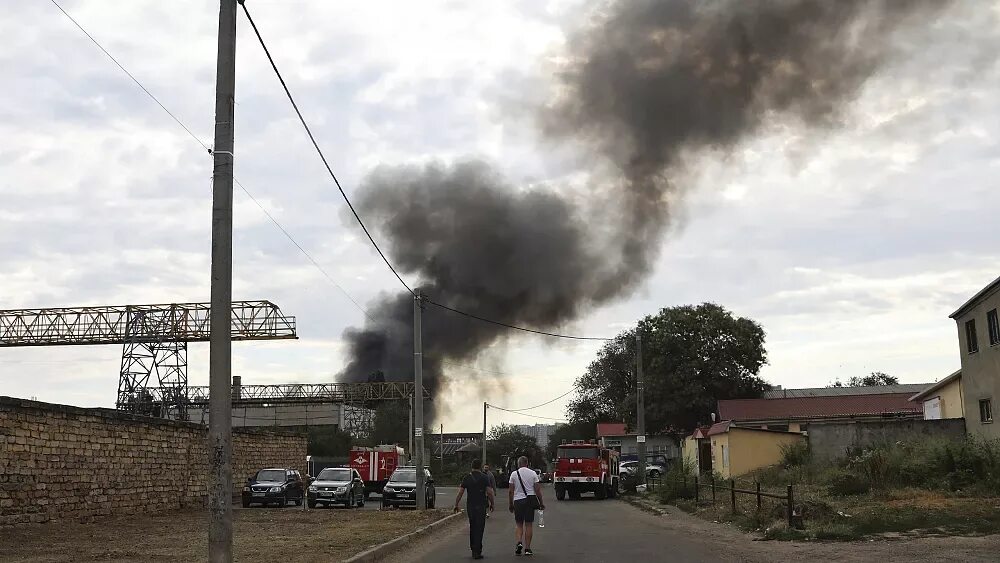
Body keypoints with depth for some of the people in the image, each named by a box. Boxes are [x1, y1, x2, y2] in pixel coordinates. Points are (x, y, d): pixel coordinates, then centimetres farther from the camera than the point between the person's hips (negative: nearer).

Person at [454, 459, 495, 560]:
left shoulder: (467, 478, 3)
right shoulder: (484, 478, -4)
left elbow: (460, 492, 0)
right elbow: (490, 492, -8)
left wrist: (456, 505, 6)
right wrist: (491, 504, 4)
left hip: (470, 506, 3)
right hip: (481, 506, -3)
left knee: (472, 527, 17)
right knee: (479, 528, -1)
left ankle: (473, 548, 21)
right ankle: (477, 551, -5)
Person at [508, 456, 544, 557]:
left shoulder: (514, 474, -1)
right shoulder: (533, 473, 0)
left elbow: (510, 491, -1)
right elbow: (537, 490, -2)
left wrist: (511, 504, 9)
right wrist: (541, 503, 6)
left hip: (518, 501, 0)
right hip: (530, 500, 0)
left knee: (519, 524, 12)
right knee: (528, 524, 5)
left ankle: (519, 542, -11)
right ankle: (527, 548, 6)